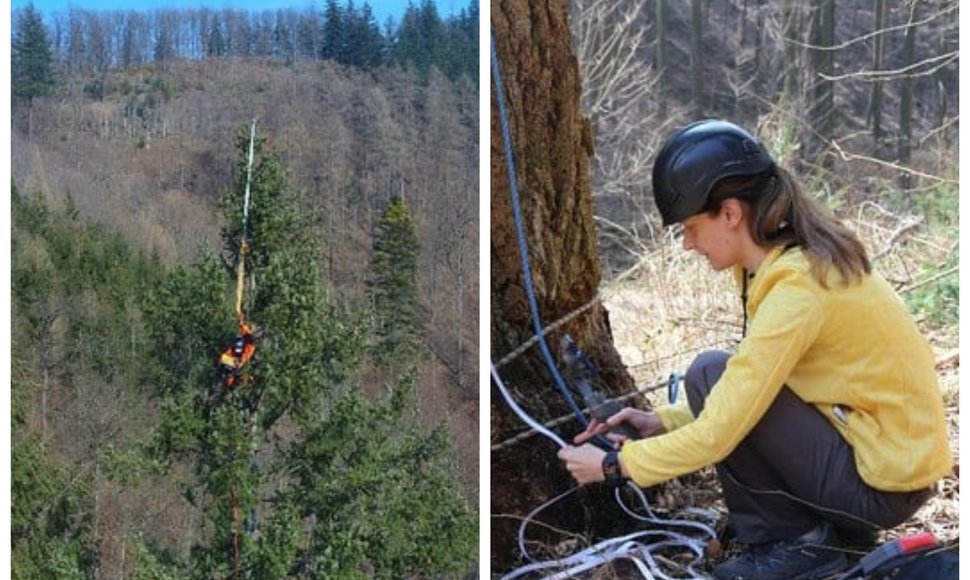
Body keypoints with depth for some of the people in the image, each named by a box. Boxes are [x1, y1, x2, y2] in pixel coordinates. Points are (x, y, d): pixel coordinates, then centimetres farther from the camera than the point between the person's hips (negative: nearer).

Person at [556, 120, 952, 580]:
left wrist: (614, 465, -10)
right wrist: (663, 422, 6)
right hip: (900, 451, 9)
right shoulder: (796, 256, 4)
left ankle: (795, 543, -3)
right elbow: (744, 397, 15)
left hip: (885, 483, -9)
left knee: (710, 376, -13)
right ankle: (824, 524, 11)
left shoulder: (797, 287, -24)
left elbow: (719, 433, -22)